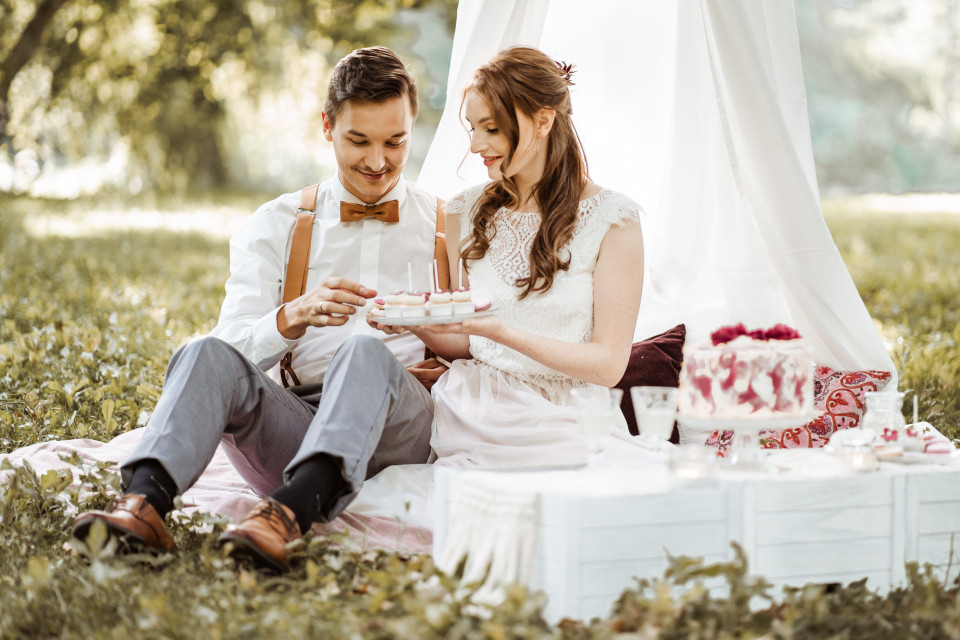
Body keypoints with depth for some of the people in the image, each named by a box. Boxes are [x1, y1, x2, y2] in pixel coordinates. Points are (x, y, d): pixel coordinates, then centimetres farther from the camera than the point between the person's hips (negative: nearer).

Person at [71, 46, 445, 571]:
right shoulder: (275, 226, 16)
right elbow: (236, 347, 2)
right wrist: (295, 316, -20)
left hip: (399, 430, -1)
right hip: (295, 418, 1)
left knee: (367, 351, -34)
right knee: (208, 353, -28)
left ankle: (289, 513, -55)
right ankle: (143, 502, -50)